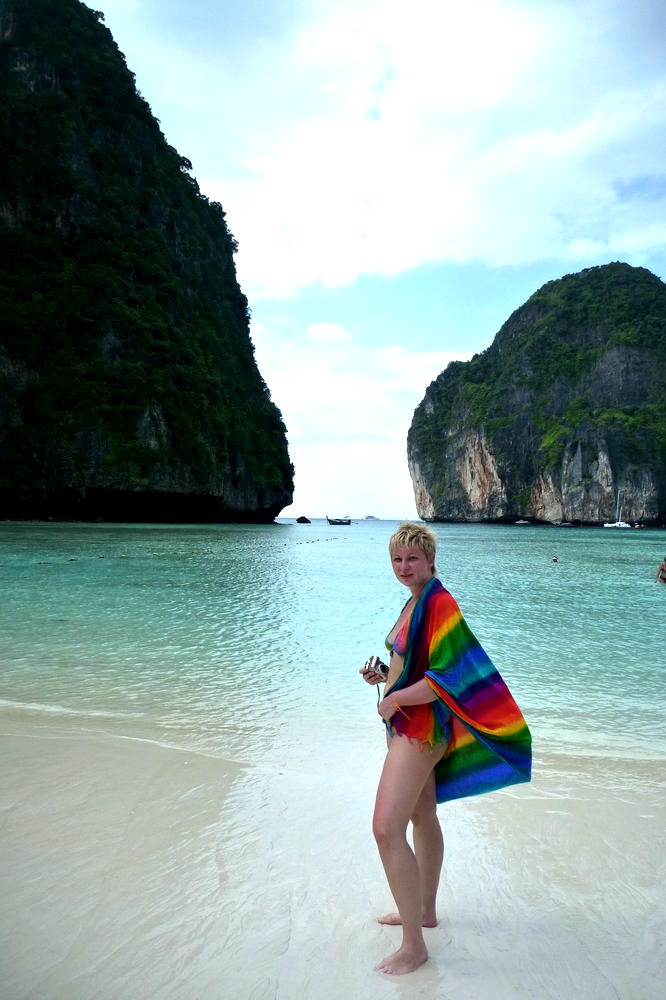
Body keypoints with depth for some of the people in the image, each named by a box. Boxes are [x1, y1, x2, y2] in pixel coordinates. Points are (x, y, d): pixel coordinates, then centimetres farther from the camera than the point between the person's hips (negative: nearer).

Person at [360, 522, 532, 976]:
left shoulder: (439, 603, -20)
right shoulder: (415, 601, 9)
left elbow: (448, 675, -25)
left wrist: (395, 699, -18)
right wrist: (382, 676, 5)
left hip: (421, 725, -10)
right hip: (407, 723, 10)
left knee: (387, 828, -11)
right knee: (422, 817, 21)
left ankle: (414, 945, 2)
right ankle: (425, 911, 38)